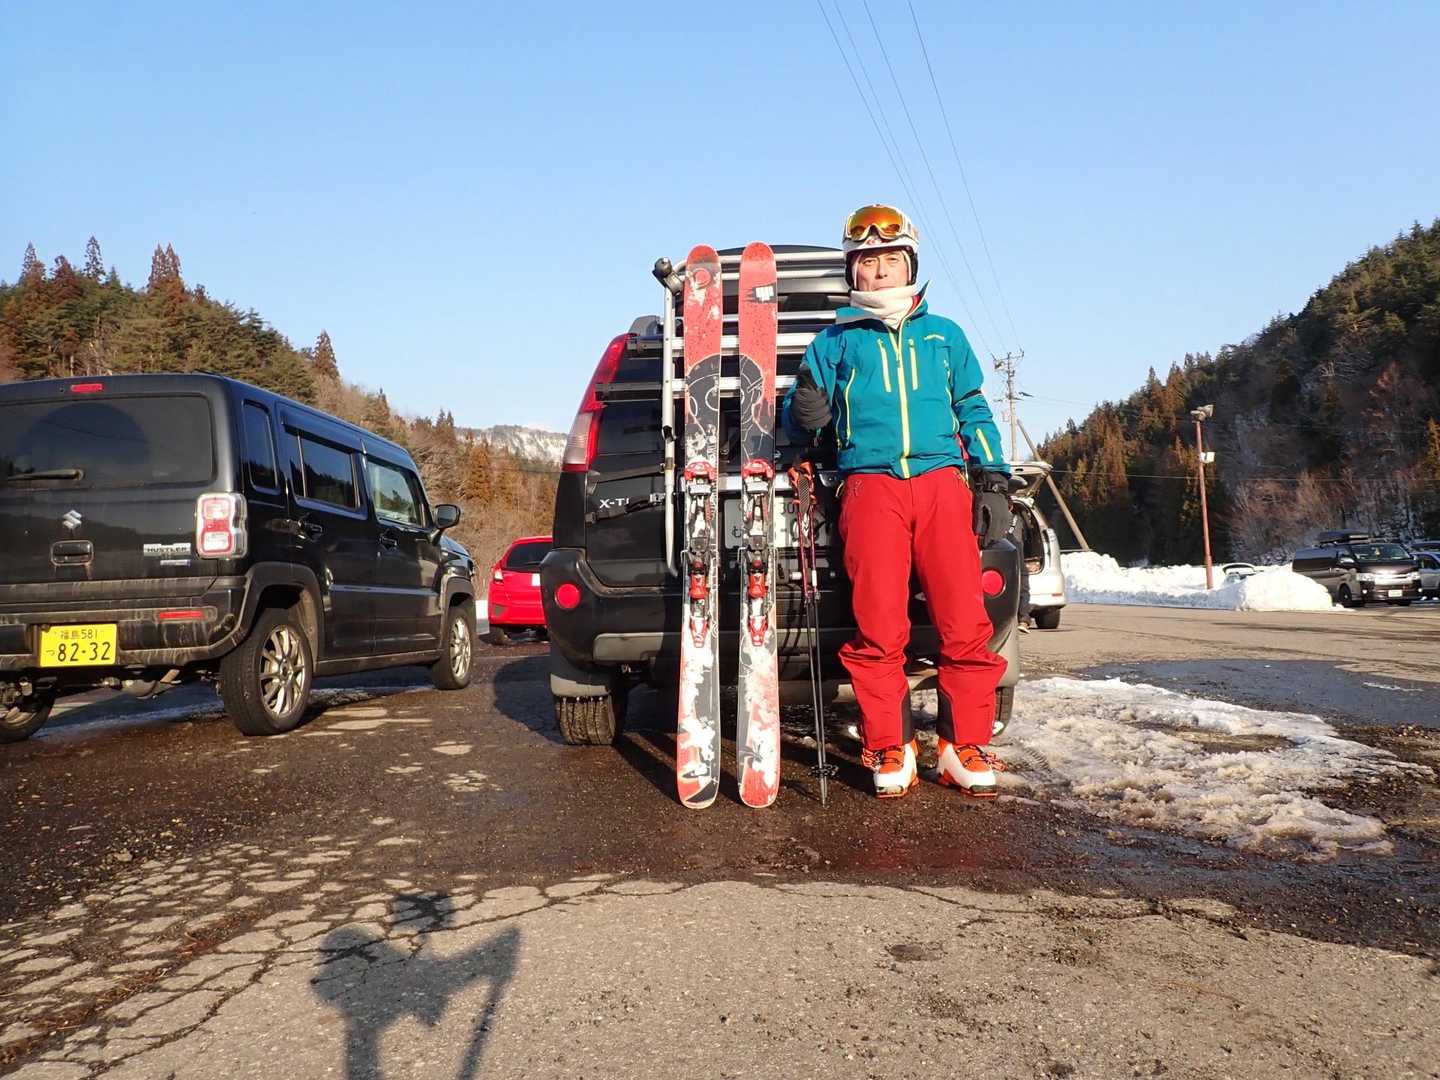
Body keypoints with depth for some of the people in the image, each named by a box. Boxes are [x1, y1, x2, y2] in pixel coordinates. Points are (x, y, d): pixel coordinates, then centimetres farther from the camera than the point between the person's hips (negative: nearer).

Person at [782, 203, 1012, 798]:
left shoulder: (944, 335, 24)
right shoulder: (834, 341, 19)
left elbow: (973, 409, 24)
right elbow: (801, 421, 17)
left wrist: (993, 472, 10)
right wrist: (803, 414, -7)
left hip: (941, 481, 1)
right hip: (871, 486, -1)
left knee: (966, 623, -9)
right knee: (879, 628, -9)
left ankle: (965, 746, 4)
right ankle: (890, 749, 3)